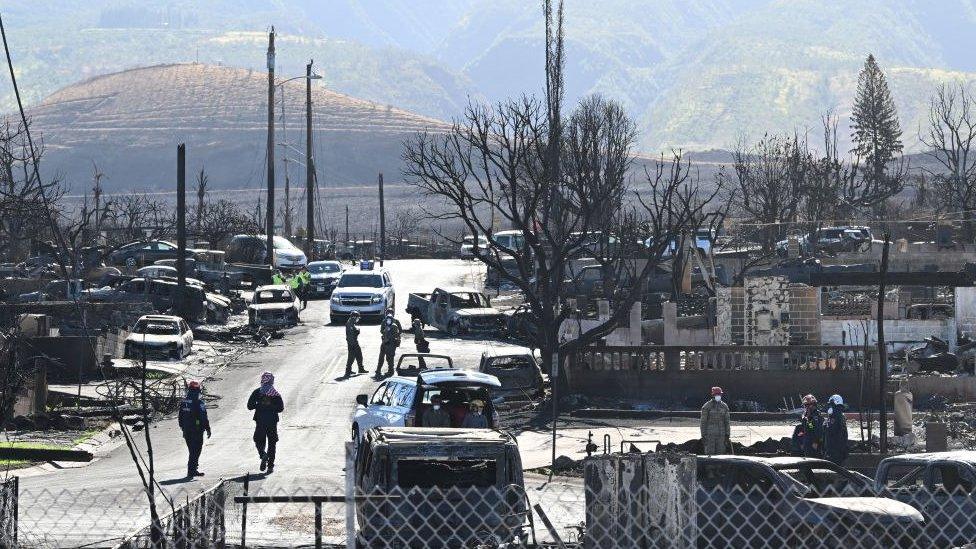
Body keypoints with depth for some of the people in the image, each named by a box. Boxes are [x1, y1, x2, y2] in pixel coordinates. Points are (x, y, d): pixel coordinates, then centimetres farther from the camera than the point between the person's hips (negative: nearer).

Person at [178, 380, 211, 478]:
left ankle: (194, 470, 20)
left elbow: (180, 418, 14)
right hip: (197, 430, -7)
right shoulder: (198, 403, -15)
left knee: (193, 451, 17)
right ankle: (191, 471, -5)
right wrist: (208, 429, -6)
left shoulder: (183, 403, 7)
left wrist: (183, 429, 23)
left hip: (187, 430, 7)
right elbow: (204, 418, -14)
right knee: (195, 451, -2)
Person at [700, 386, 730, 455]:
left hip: (721, 435, 4)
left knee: (720, 454, 3)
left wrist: (727, 435, 5)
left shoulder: (724, 406, 9)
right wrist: (703, 436, -8)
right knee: (709, 453, -6)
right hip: (710, 434, -4)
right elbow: (703, 422, -3)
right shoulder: (707, 406, -2)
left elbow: (727, 421, 11)